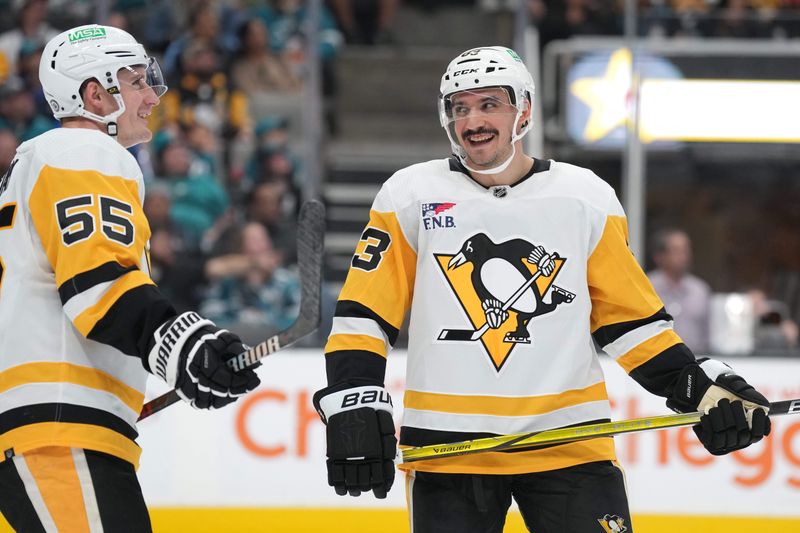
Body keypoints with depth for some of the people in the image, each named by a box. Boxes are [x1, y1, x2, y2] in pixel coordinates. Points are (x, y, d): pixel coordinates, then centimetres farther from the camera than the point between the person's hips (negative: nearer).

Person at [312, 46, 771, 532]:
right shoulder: (411, 197, 4)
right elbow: (364, 313, 3)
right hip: (446, 450, 0)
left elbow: (630, 316, 11)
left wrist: (702, 386, 0)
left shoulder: (587, 198, 6)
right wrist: (354, 405, -9)